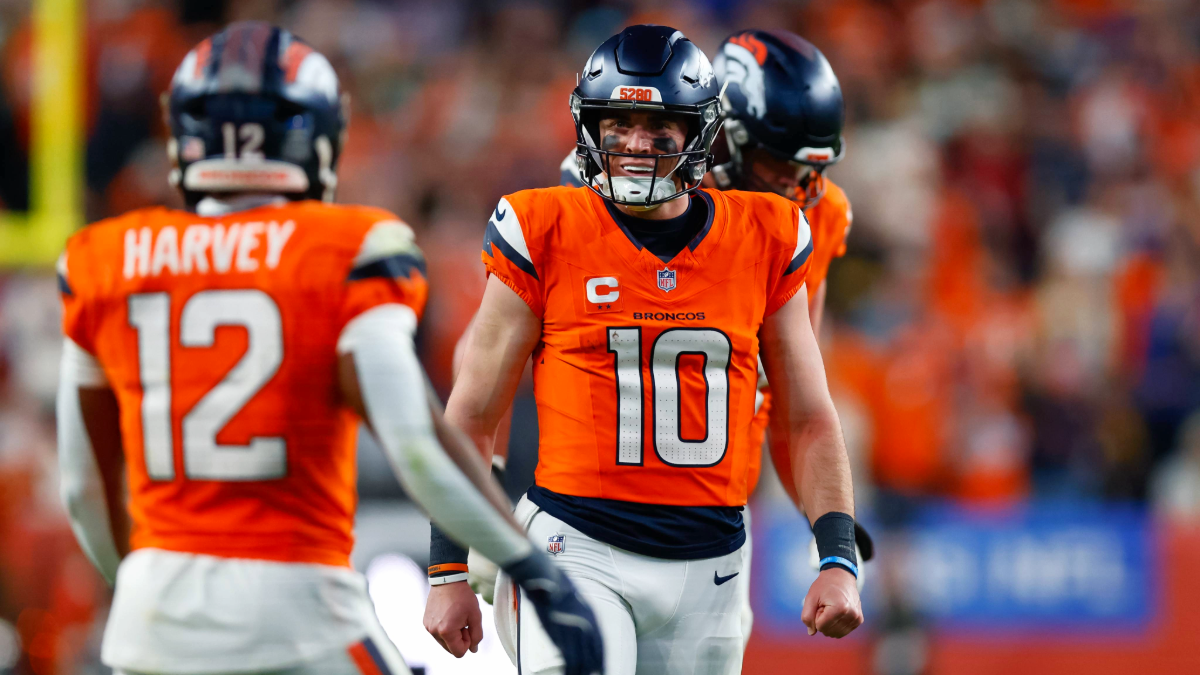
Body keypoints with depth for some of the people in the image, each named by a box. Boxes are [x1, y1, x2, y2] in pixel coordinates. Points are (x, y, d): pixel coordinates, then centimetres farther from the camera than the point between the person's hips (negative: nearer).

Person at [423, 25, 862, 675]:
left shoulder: (763, 243, 5)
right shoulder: (547, 238, -2)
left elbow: (810, 420, 11)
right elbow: (472, 415, 4)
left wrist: (839, 559, 1)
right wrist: (450, 572, 2)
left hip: (706, 566, 3)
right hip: (579, 549, -3)